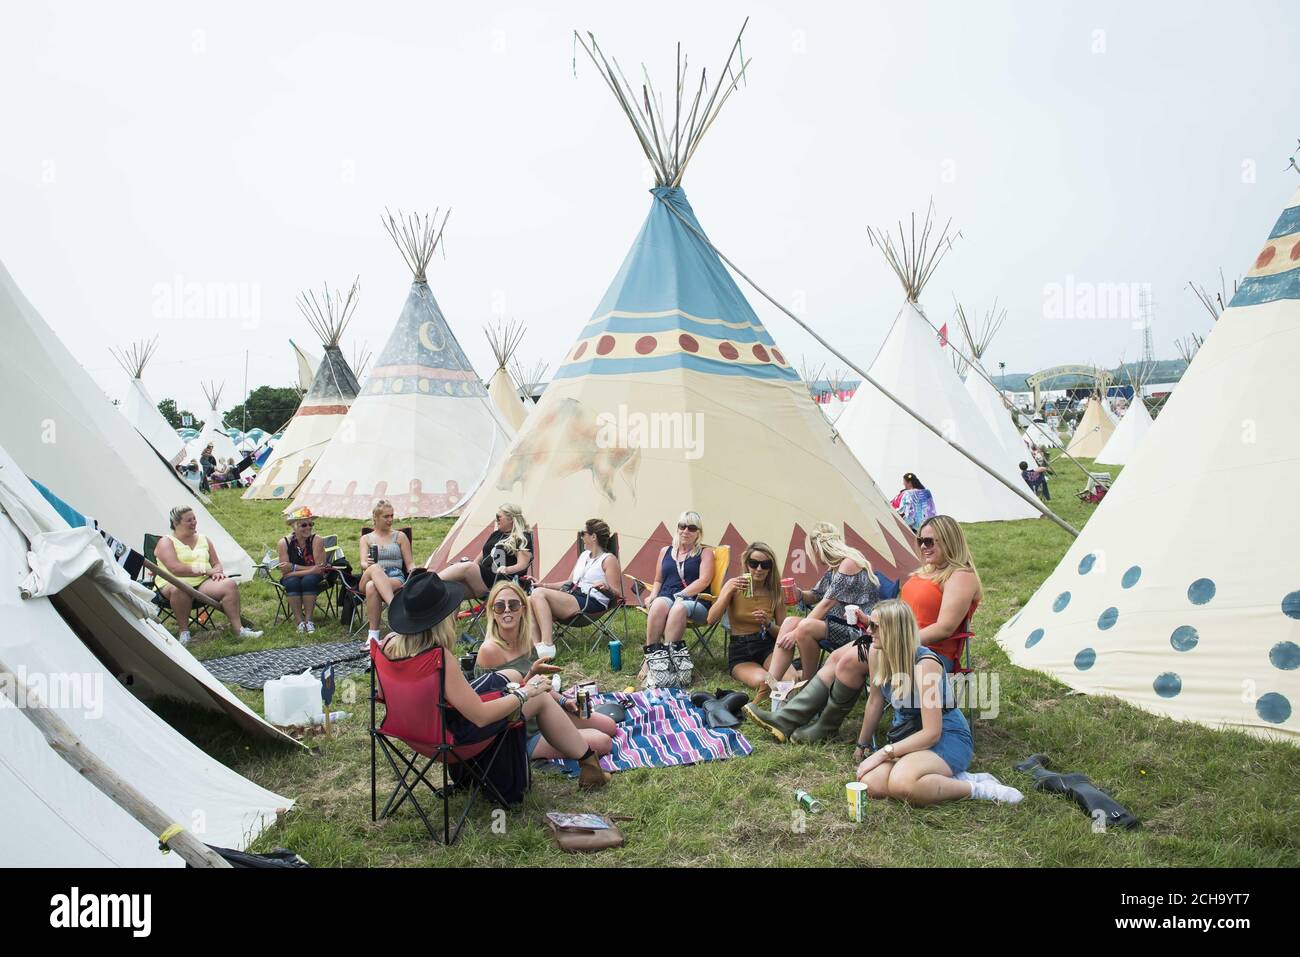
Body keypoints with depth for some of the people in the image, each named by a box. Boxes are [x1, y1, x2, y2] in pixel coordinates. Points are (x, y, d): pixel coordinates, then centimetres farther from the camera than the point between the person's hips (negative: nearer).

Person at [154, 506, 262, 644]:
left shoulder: (203, 539, 20)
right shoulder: (166, 542, 2)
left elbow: (217, 564, 20)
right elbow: (175, 568, -13)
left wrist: (218, 572, -6)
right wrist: (205, 571, -13)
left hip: (203, 582, 4)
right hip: (175, 584, -4)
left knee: (229, 584, -24)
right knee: (179, 589, -41)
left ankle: (238, 629, -26)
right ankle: (184, 632, -24)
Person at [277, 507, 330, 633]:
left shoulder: (316, 541, -15)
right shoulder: (284, 542, -12)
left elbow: (319, 569, -21)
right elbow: (285, 572, -15)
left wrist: (293, 568, -23)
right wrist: (311, 569, -25)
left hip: (313, 579, -1)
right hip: (292, 580, 1)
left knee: (308, 580, -33)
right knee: (292, 582, -31)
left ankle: (308, 619, -23)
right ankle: (299, 621, -24)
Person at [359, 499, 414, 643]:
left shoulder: (400, 537, 19)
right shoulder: (366, 538, 21)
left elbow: (409, 564, 15)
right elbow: (363, 563, 3)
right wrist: (367, 565, -23)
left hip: (396, 578, -1)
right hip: (369, 578, 1)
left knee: (372, 587, -39)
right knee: (375, 569, -40)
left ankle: (374, 635, -46)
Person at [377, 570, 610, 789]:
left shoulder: (390, 643, -11)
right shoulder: (440, 658, -34)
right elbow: (481, 716, -30)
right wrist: (525, 692, -15)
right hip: (454, 733, -8)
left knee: (504, 678, 26)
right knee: (540, 697, 7)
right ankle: (588, 763, 21)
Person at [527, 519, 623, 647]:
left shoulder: (609, 559, 0)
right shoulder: (584, 555, 25)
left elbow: (617, 593, -5)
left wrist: (606, 589, -27)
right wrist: (543, 585, 25)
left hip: (591, 604, -8)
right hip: (572, 597, 9)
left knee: (539, 594, -26)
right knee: (529, 601, -14)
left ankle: (546, 644, -33)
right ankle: (536, 645, -25)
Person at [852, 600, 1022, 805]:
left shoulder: (925, 664, -24)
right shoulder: (876, 654, -4)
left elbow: (931, 733, -24)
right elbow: (875, 701, 12)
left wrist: (884, 753, -25)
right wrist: (862, 745, 21)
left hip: (947, 738, -7)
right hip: (908, 738, 7)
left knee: (901, 784, -36)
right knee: (870, 784, -23)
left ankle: (978, 788, -14)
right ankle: (946, 779, -5)